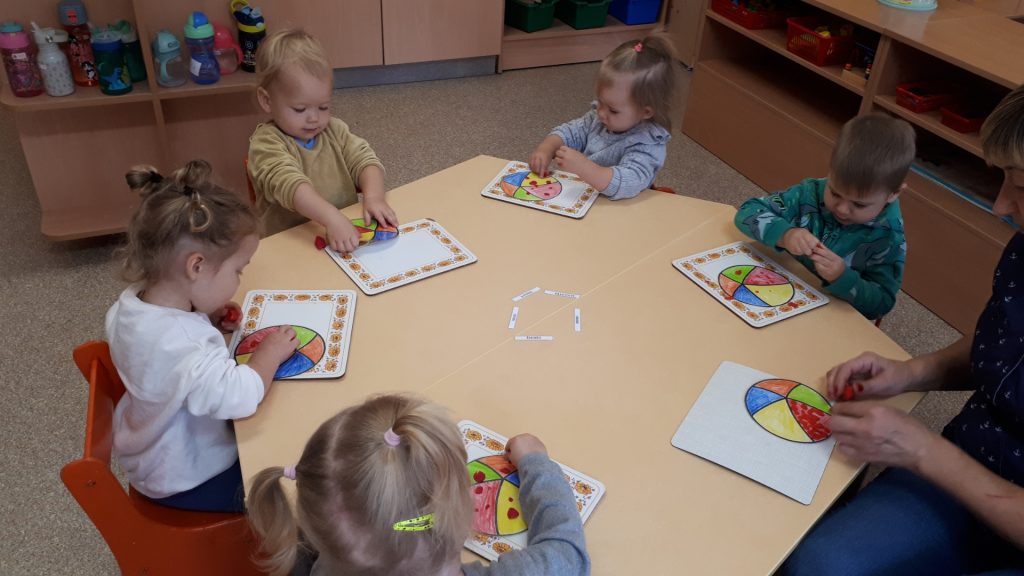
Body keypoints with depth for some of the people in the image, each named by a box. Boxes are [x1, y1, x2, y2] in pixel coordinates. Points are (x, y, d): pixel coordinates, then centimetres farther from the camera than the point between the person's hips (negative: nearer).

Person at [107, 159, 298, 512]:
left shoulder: (130, 304, -11)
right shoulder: (179, 344, -41)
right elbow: (239, 397, -47)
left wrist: (207, 321, -6)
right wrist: (270, 352, -28)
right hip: (185, 482, -9)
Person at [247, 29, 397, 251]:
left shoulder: (334, 129, 10)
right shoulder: (266, 143, -9)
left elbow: (365, 160, 1)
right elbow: (289, 184, -25)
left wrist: (374, 197, -21)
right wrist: (332, 218, -41)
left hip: (348, 235, 4)